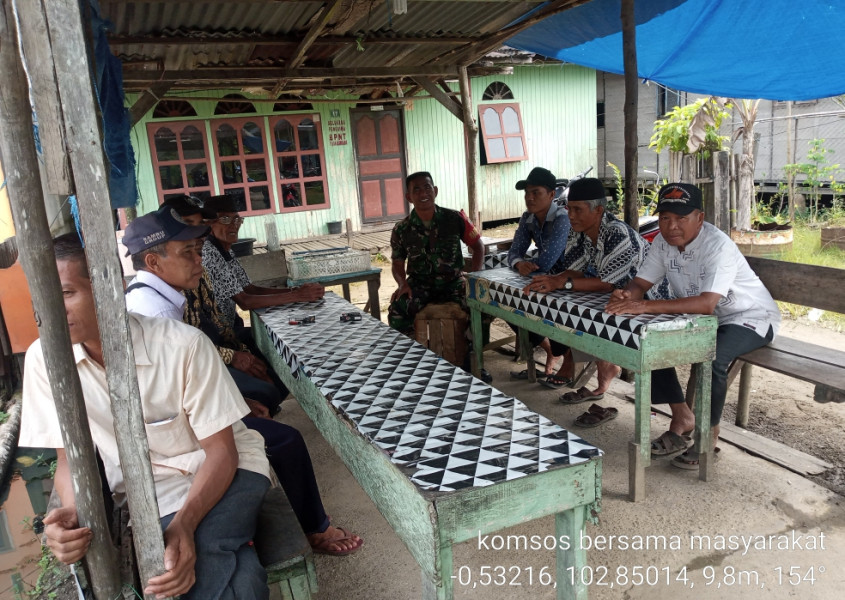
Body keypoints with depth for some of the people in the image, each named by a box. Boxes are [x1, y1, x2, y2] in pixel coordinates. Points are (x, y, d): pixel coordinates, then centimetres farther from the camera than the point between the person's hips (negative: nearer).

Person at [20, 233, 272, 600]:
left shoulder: (183, 345, -21)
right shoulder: (44, 359, -11)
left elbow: (221, 451, -14)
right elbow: (70, 458, 0)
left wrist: (185, 523, -31)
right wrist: (72, 512, -23)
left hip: (222, 471, -2)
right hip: (143, 493, 2)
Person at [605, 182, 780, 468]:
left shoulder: (719, 246, -29)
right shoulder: (663, 241, -7)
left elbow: (706, 304, -42)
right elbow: (640, 282, -9)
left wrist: (646, 306, -51)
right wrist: (625, 296, -34)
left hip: (750, 317, -7)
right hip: (701, 317, 7)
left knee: (711, 358, -33)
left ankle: (709, 433, -8)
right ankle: (682, 417, 7)